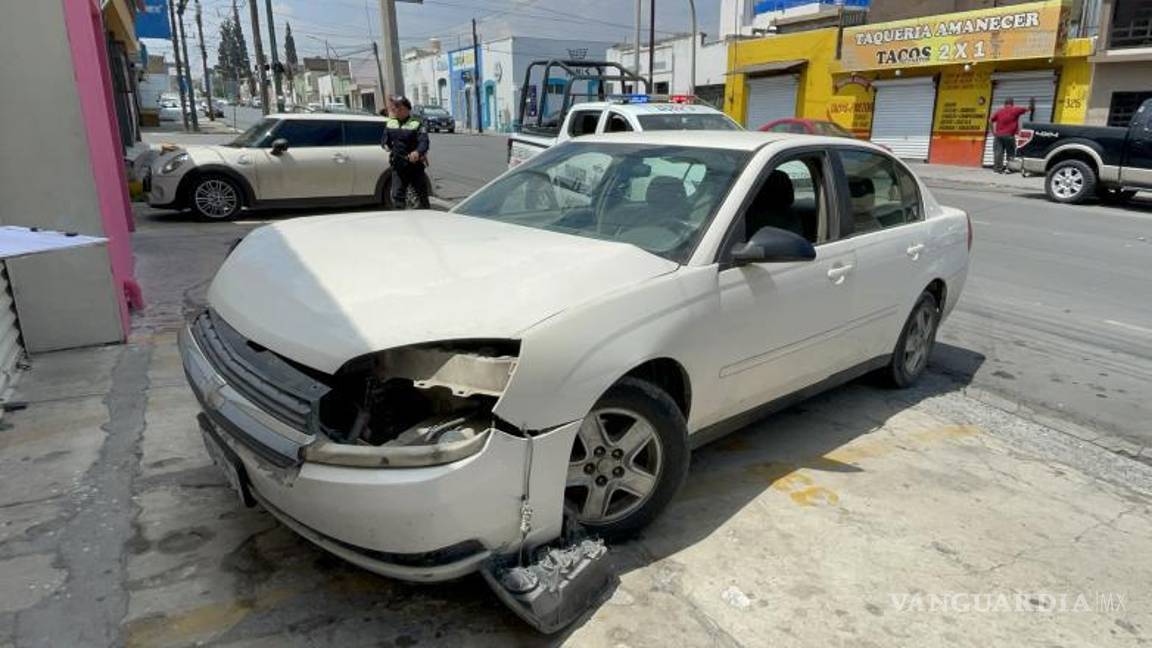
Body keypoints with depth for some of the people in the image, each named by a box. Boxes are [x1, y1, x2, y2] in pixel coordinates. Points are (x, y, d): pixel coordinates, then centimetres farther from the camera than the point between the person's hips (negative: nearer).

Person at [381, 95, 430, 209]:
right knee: (397, 195, 0)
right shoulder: (390, 124, 10)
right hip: (398, 166, 4)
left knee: (421, 193, 7)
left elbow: (424, 142, -20)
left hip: (415, 165, -4)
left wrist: (418, 152, -38)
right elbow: (385, 139, 20)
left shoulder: (416, 124, -7)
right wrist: (386, 145, 0)